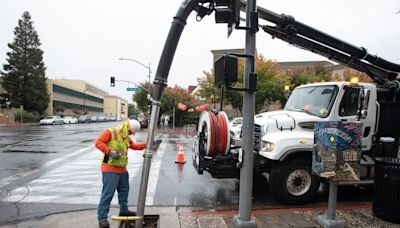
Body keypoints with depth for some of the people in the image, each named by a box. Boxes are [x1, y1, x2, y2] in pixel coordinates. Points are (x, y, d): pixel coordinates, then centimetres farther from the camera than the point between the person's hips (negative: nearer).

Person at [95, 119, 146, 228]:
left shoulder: (126, 137, 14)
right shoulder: (110, 132, -12)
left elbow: (134, 145, 22)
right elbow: (98, 142, -20)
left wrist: (145, 145, 9)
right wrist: (110, 151, -31)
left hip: (122, 169, 9)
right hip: (110, 169, -9)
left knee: (124, 190, 20)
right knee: (108, 193, -7)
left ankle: (123, 210, 38)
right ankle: (102, 217, 2)